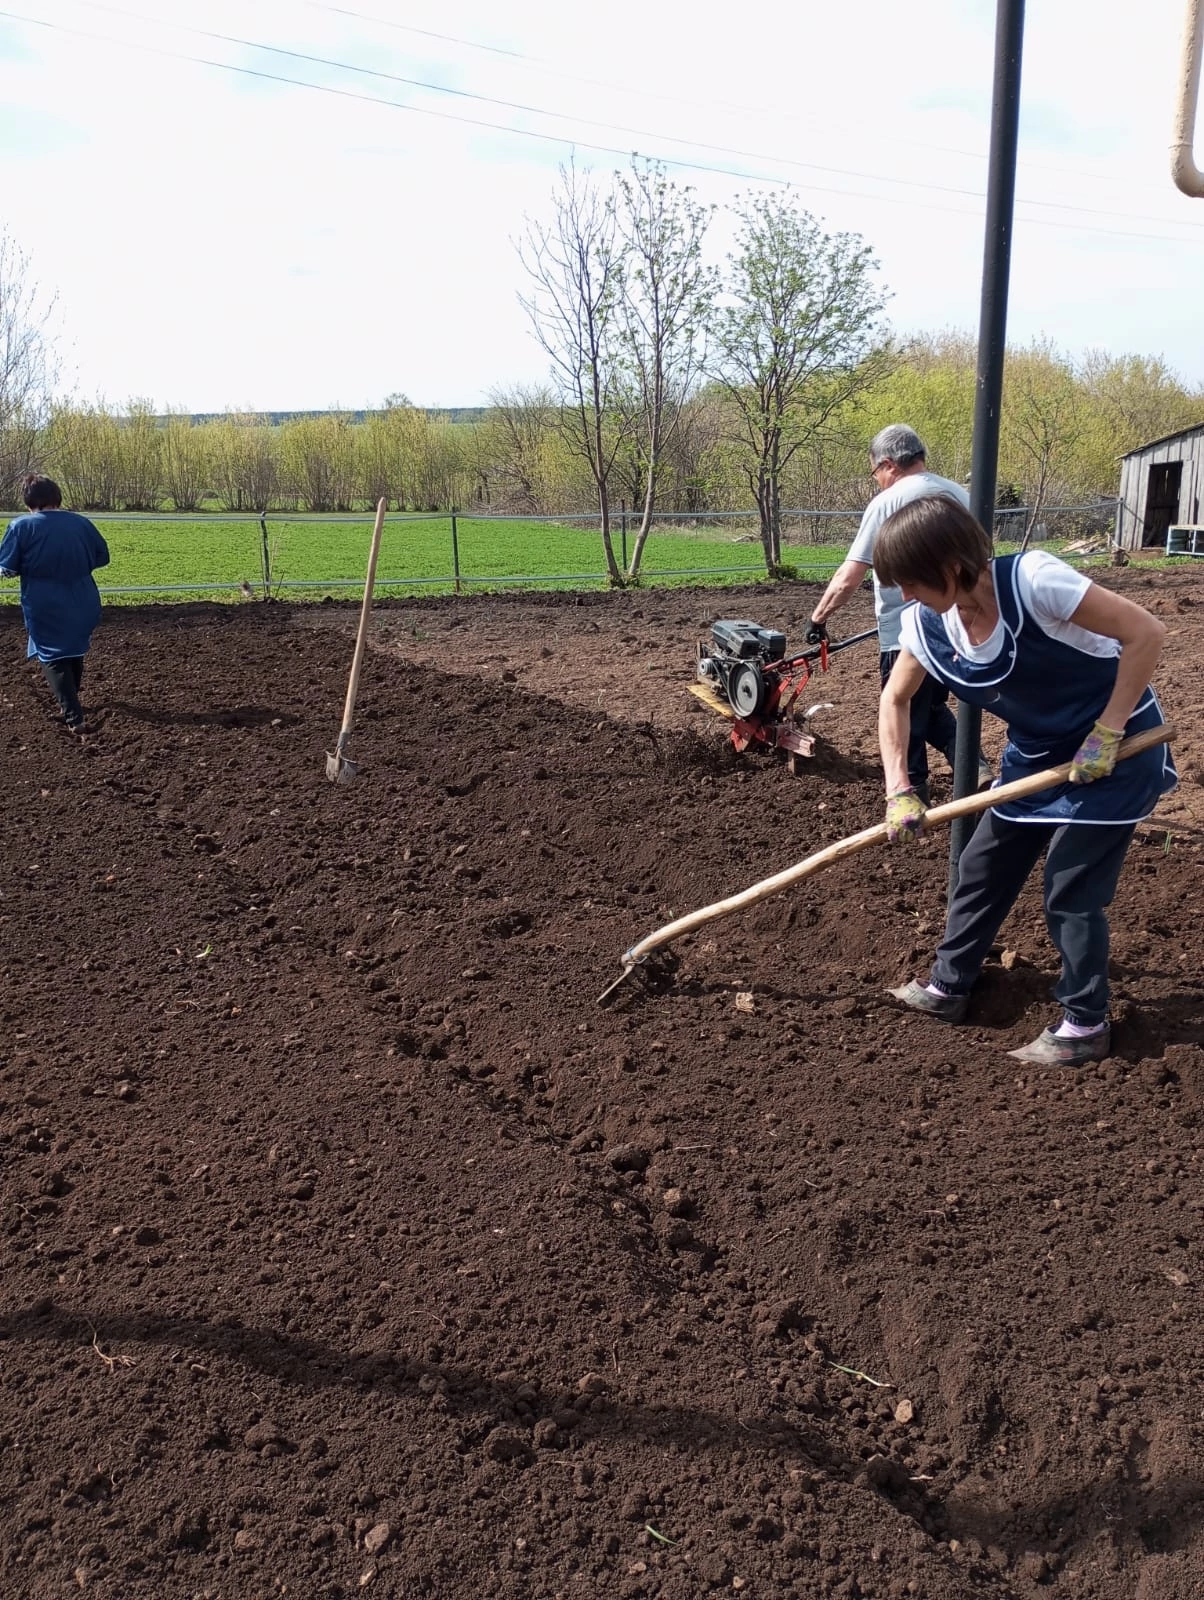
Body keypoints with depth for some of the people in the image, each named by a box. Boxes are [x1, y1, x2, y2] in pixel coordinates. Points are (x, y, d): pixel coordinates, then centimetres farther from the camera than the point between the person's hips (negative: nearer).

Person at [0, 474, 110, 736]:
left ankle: (74, 718, -7)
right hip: (82, 604, 4)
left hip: (46, 608, -4)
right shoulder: (81, 523, 1)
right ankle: (70, 699, 43)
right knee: (75, 652, 24)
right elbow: (102, 556, 11)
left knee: (53, 657, 5)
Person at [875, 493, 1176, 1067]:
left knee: (1071, 886, -5)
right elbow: (894, 700, 3)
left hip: (1117, 741, -6)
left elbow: (1145, 632, -27)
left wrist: (1104, 735, -25)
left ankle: (1086, 1025, 13)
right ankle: (949, 987, 28)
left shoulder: (1031, 579, -32)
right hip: (1038, 751, 7)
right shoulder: (926, 624, -12)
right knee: (982, 865, 10)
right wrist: (899, 791, -6)